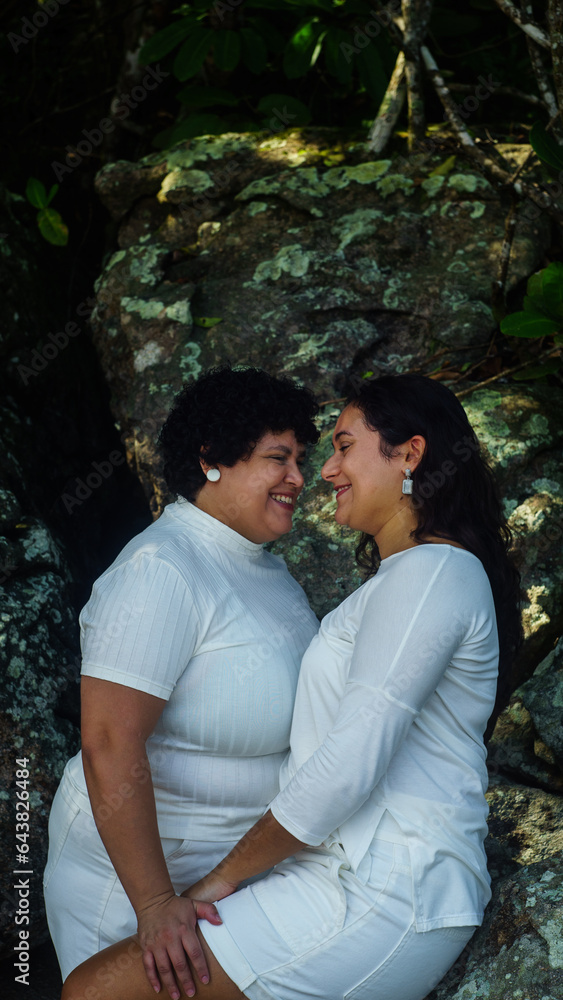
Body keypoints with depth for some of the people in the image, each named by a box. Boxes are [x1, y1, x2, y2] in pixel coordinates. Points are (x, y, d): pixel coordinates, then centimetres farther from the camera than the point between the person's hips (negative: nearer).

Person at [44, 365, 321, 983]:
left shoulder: (264, 565, 7)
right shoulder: (161, 571, -22)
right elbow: (110, 746, -28)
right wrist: (156, 903, -29)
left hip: (235, 860, 8)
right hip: (137, 861, -8)